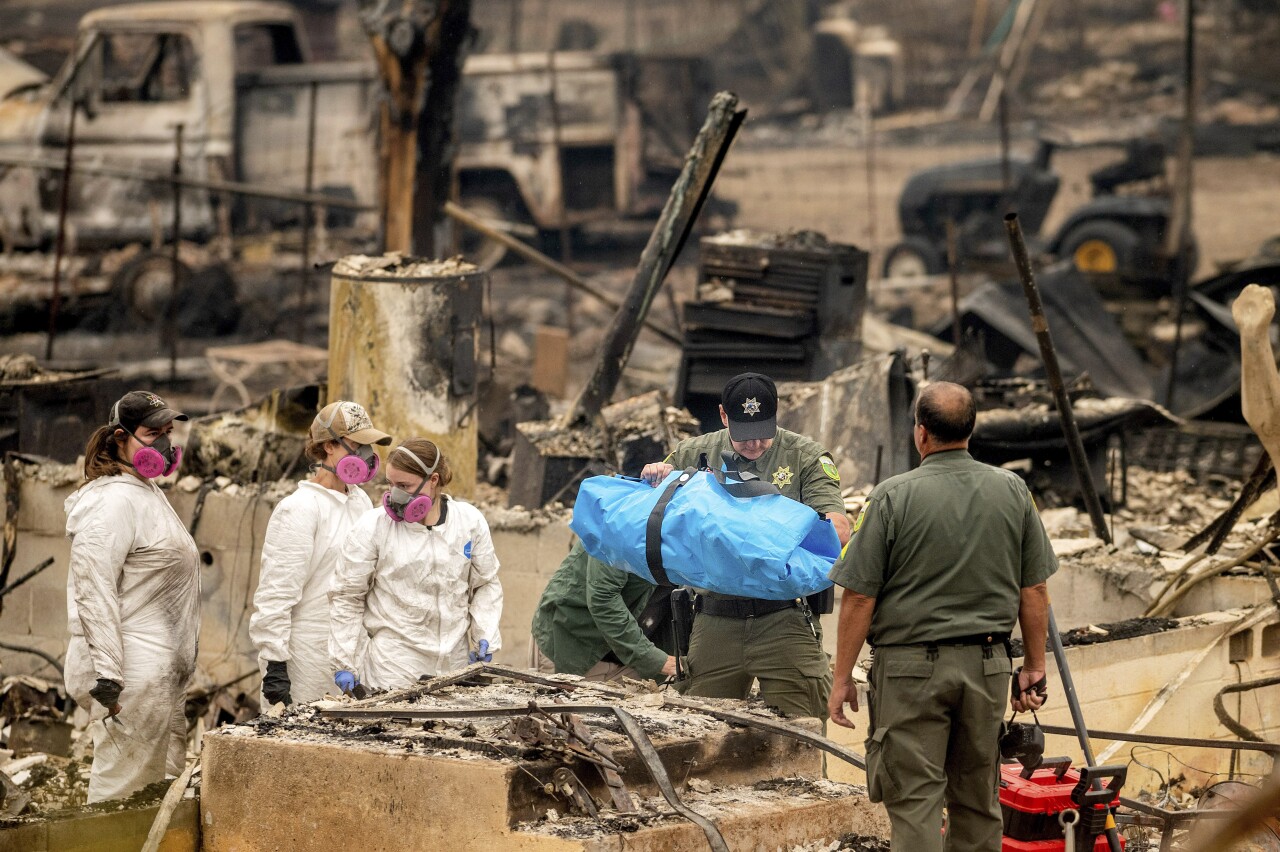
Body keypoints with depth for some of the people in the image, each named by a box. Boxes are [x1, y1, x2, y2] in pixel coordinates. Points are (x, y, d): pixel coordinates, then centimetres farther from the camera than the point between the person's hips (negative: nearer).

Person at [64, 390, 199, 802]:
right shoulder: (114, 501, -16)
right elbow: (92, 590, -22)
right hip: (133, 676, -10)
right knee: (122, 794, -7)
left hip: (163, 673, 10)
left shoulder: (149, 493, 16)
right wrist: (106, 676, -25)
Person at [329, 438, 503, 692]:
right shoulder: (372, 527, -4)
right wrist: (343, 664, -1)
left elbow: (486, 585, 16)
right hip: (394, 666, -2)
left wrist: (485, 634, 3)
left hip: (456, 664, 3)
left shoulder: (470, 522, 4)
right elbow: (347, 597, 2)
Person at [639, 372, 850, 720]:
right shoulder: (694, 454, 10)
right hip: (715, 622, 3)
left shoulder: (805, 457, 3)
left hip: (783, 621, -3)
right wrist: (653, 476, -5)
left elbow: (838, 531, -8)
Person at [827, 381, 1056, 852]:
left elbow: (859, 598, -9)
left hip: (912, 667, -4)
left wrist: (842, 678, -2)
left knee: (914, 801, -2)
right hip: (987, 663, 4)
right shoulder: (1012, 491, 2)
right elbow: (1034, 591, 5)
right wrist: (1035, 667, 14)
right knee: (978, 804, 14)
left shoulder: (894, 496, -9)